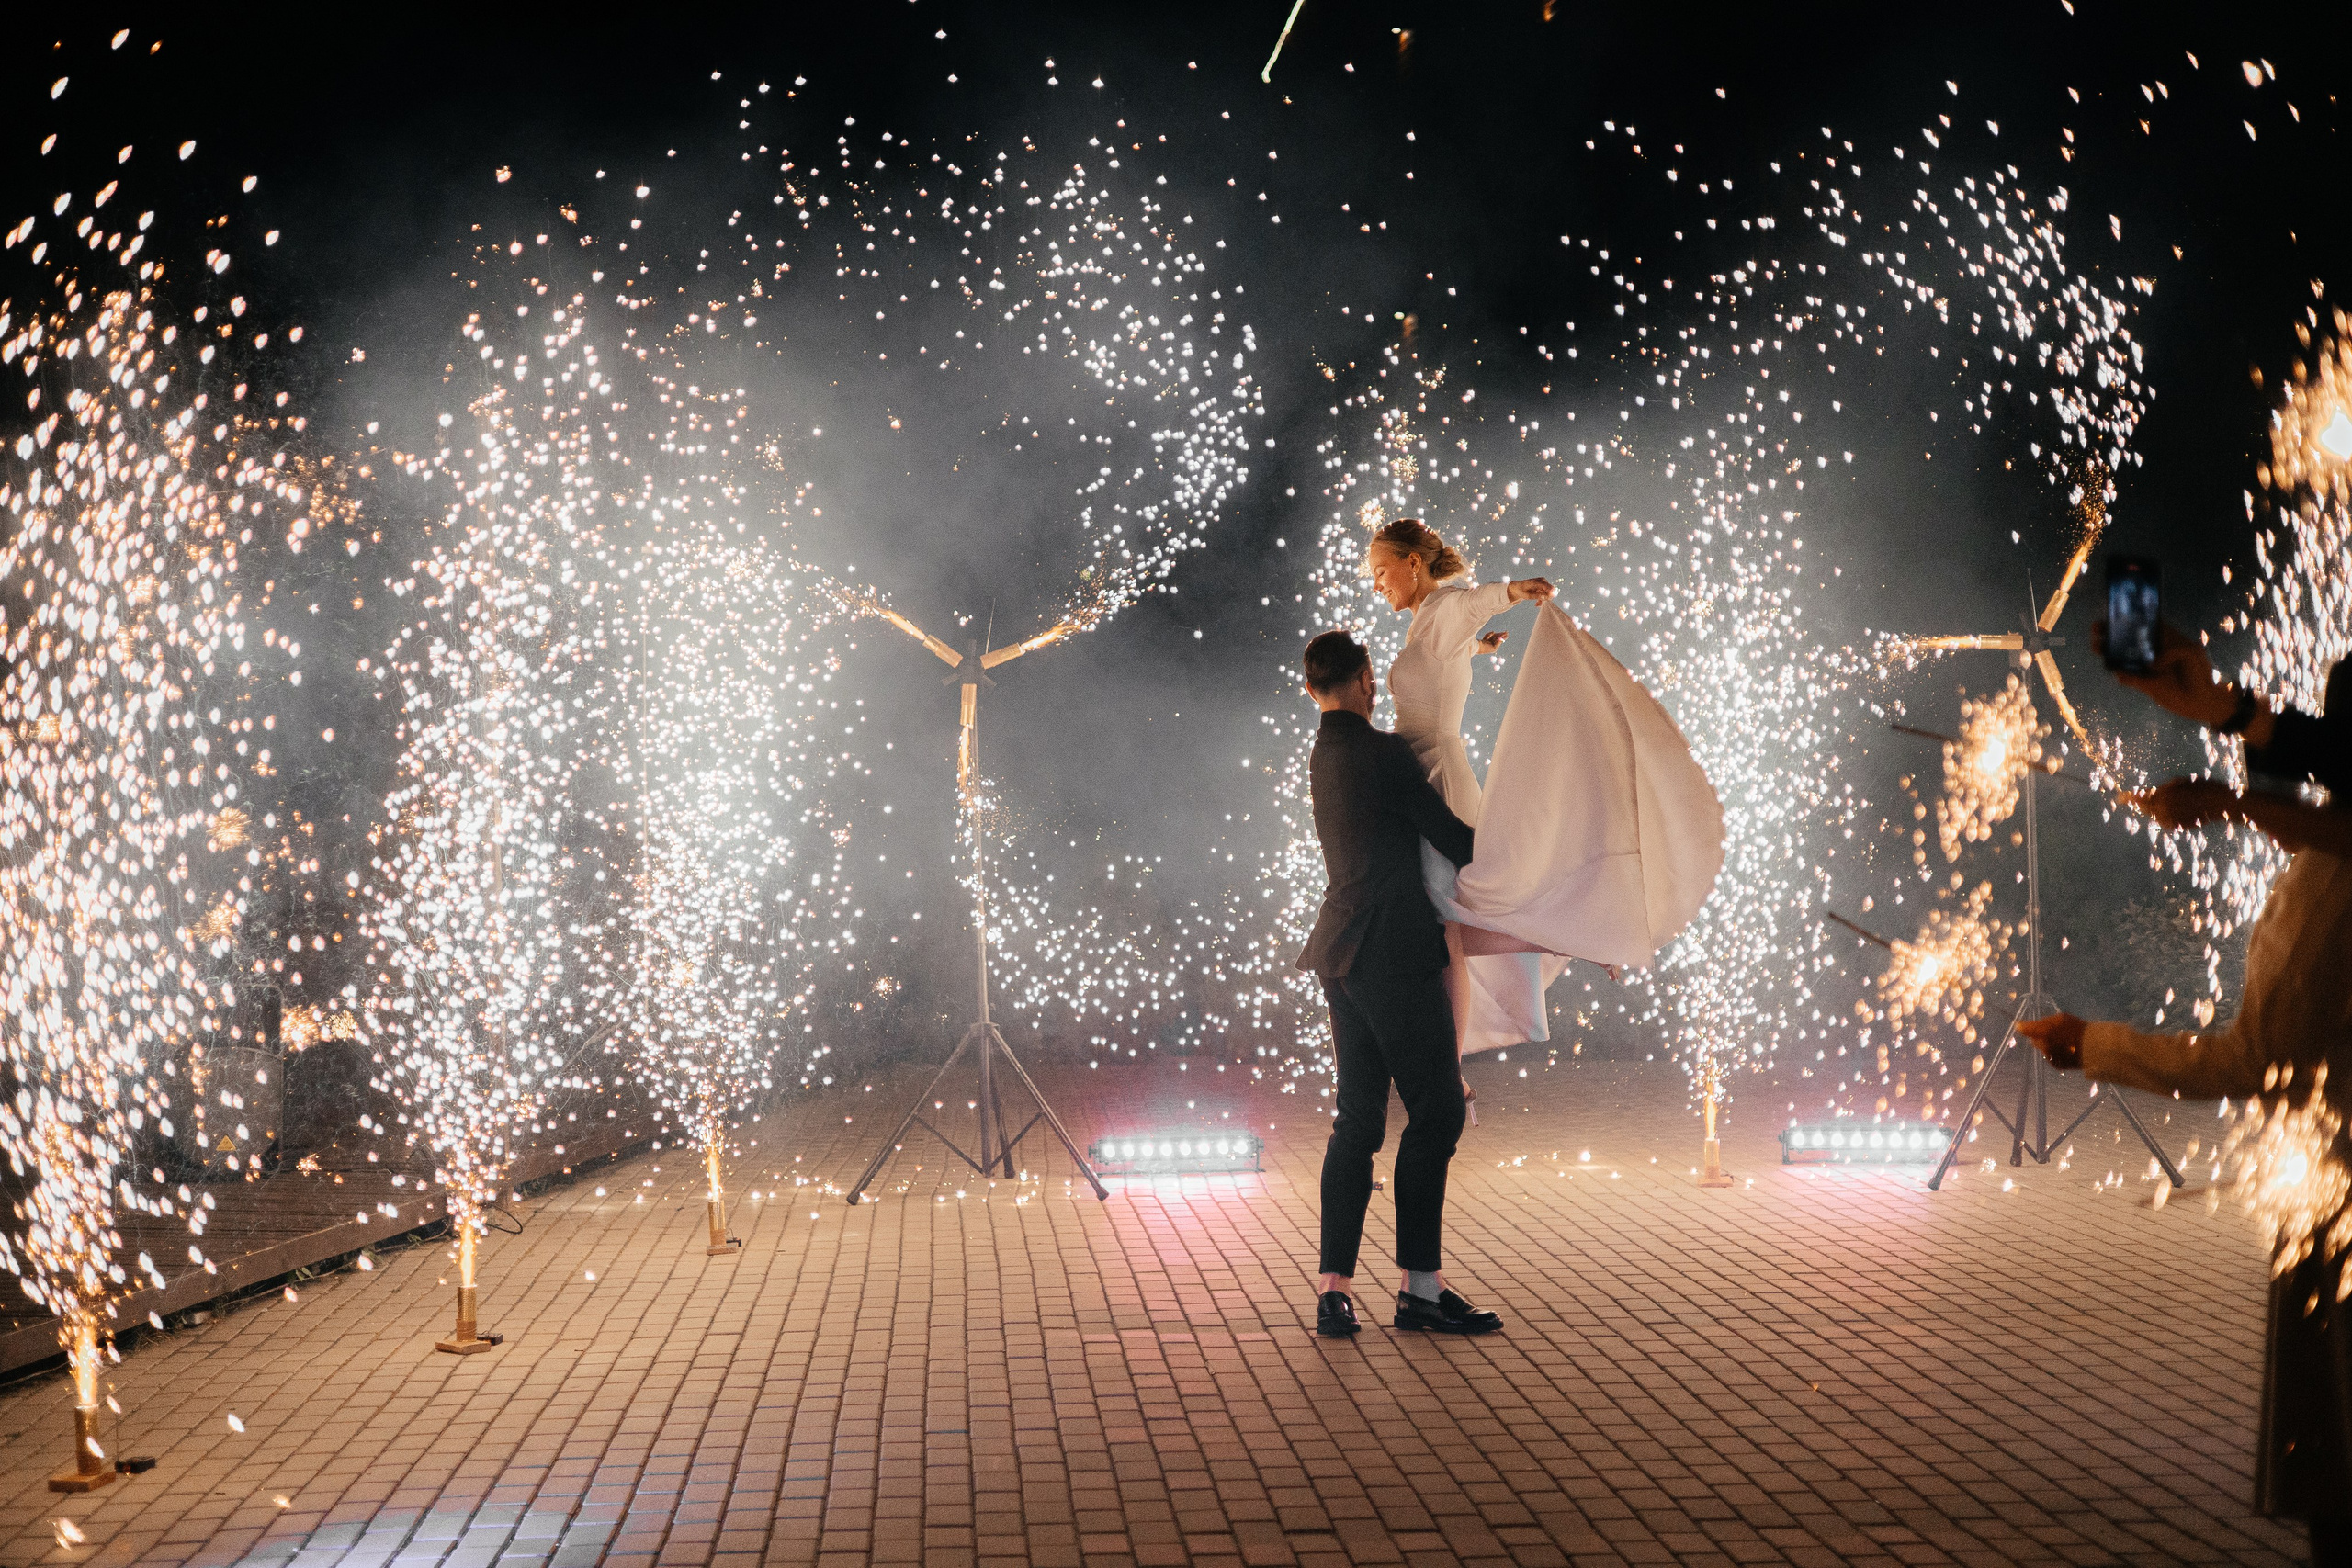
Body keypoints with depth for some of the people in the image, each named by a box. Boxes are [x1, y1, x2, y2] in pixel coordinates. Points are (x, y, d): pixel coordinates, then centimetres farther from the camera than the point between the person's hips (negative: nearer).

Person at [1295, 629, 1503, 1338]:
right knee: (1436, 1112, -2)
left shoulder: (1324, 755, 15)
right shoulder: (1382, 753, -12)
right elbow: (1450, 835, -11)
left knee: (1358, 1120, 8)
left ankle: (1336, 1287, 5)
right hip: (1394, 954, -9)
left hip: (1347, 954, 9)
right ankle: (1419, 1287, 1)